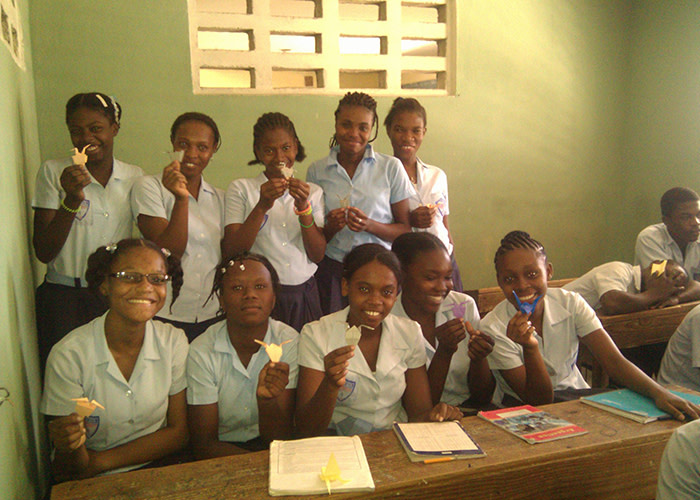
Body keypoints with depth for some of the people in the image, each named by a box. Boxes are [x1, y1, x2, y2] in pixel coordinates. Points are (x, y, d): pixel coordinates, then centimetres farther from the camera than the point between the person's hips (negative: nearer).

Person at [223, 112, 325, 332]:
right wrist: (262, 207, -18)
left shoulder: (313, 192, 10)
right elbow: (231, 251, -8)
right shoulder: (241, 188, 2)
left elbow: (318, 255, 1)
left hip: (303, 295, 3)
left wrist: (303, 208, -13)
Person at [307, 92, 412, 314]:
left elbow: (406, 230, 2)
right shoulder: (317, 171, 4)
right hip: (332, 272, 1)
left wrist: (370, 226, -15)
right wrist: (330, 227, -11)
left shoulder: (391, 167, 0)